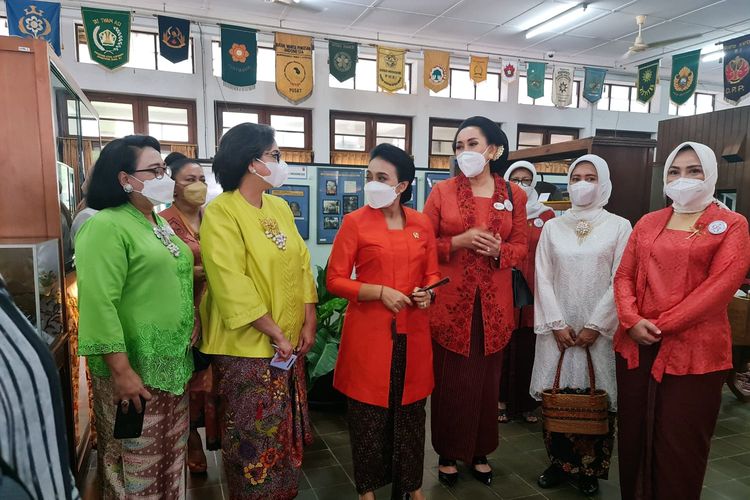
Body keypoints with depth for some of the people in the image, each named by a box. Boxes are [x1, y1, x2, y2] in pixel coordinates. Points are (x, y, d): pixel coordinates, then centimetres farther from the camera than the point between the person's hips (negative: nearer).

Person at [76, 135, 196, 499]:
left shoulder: (160, 222, 11)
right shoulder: (105, 226, -16)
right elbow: (98, 303, -23)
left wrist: (194, 315, 8)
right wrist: (121, 370, -24)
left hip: (173, 363, 8)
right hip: (134, 368, -8)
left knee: (171, 455, 21)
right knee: (136, 464, 10)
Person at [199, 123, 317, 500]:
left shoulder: (280, 207, 8)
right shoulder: (221, 212, -15)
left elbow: (301, 263, 7)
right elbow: (232, 285, -21)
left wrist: (308, 322, 0)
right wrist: (274, 332, -18)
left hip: (290, 340, 7)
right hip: (247, 345, -7)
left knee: (285, 428, 20)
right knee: (253, 435, 9)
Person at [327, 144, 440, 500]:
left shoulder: (422, 224, 5)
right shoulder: (355, 222, -6)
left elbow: (432, 273, 14)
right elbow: (334, 280, -7)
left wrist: (427, 292, -7)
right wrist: (379, 291, -18)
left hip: (412, 332, 3)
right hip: (368, 331, -3)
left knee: (411, 409, 14)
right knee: (370, 410, 8)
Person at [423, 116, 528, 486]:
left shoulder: (513, 195, 6)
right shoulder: (441, 192, 0)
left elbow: (521, 246, 9)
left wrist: (498, 250, -12)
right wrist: (460, 241, -16)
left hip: (493, 303, 2)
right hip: (450, 302, -2)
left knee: (486, 378, 12)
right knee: (450, 379, 5)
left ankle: (480, 451, 31)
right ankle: (448, 453, 24)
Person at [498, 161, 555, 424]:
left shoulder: (546, 215, 7)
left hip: (533, 291, 1)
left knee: (528, 348, 6)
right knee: (501, 346, 3)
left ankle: (526, 403, 22)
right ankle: (501, 401, 18)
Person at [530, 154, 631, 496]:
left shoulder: (619, 226, 1)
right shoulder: (553, 227, 7)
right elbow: (543, 278, 2)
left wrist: (594, 326, -9)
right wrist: (556, 324, -6)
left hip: (599, 330, -2)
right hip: (557, 328, 2)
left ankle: (589, 468, 21)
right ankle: (559, 461, 23)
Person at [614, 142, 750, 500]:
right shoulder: (648, 223, 13)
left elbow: (721, 284, -10)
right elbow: (624, 275, 8)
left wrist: (662, 325, -14)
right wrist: (632, 321, -9)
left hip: (693, 351, -4)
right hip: (637, 345, 4)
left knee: (678, 446, 3)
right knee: (633, 436, 12)